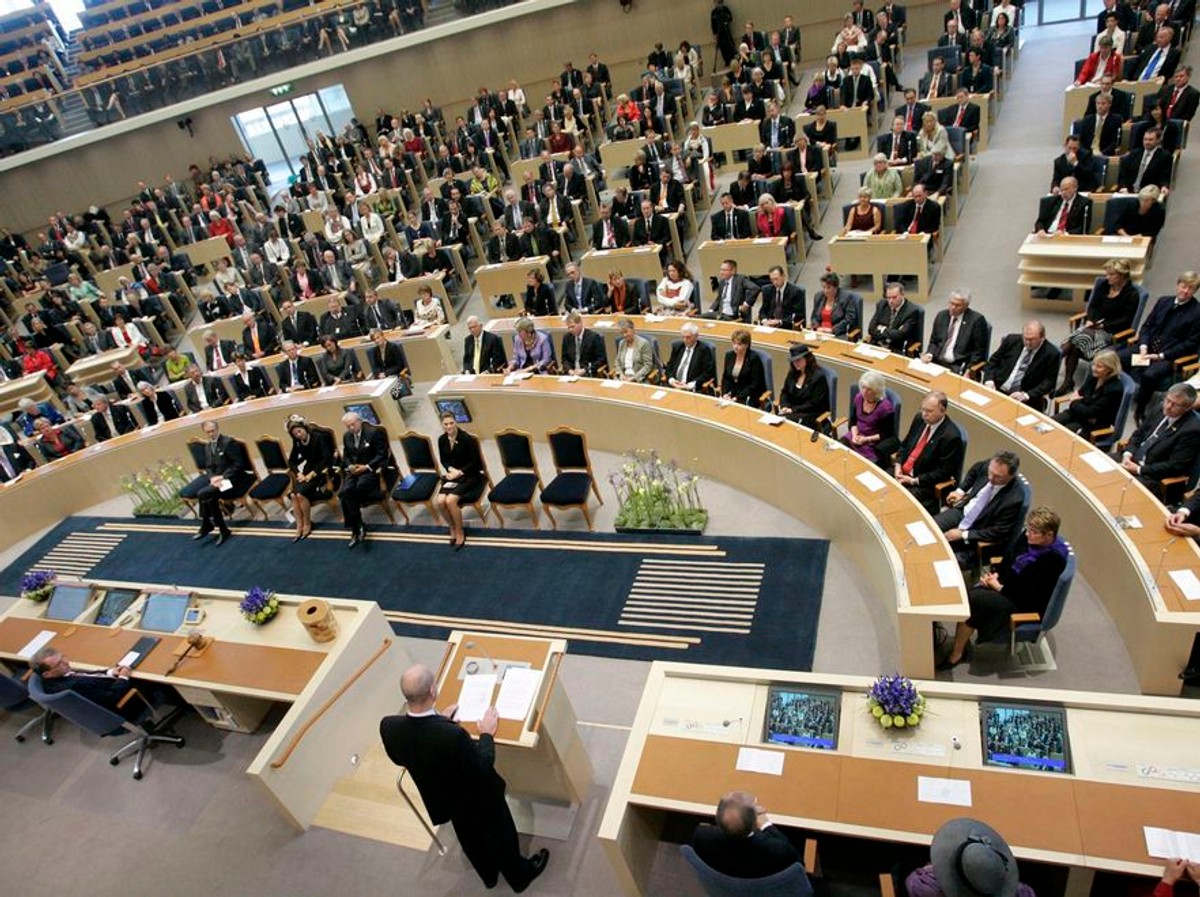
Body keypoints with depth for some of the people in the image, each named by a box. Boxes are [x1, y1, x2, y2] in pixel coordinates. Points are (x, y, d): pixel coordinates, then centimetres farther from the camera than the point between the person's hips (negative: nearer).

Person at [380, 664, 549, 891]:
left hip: (443, 798, 5)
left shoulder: (388, 726, -29)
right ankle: (519, 875, 53)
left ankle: (489, 874, 60)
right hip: (478, 798, -5)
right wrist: (487, 734, -11)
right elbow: (482, 768, -28)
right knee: (500, 836, 27)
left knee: (469, 838, 33)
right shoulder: (452, 734, -46)